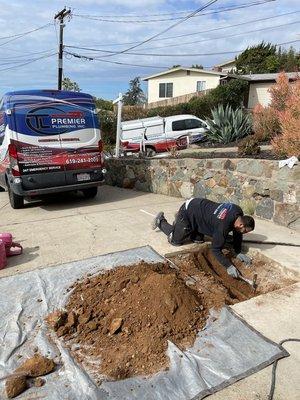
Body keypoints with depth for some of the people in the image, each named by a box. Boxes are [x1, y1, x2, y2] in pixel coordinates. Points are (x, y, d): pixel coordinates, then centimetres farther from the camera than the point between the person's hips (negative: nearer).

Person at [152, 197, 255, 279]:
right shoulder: (223, 226, -35)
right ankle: (160, 221, 23)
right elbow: (216, 250, -29)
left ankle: (177, 222, 32)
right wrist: (229, 266, -31)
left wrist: (238, 252, -2)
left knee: (198, 240, 14)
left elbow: (237, 234, 4)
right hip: (187, 212, -8)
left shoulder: (239, 212, -12)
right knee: (176, 240, 1)